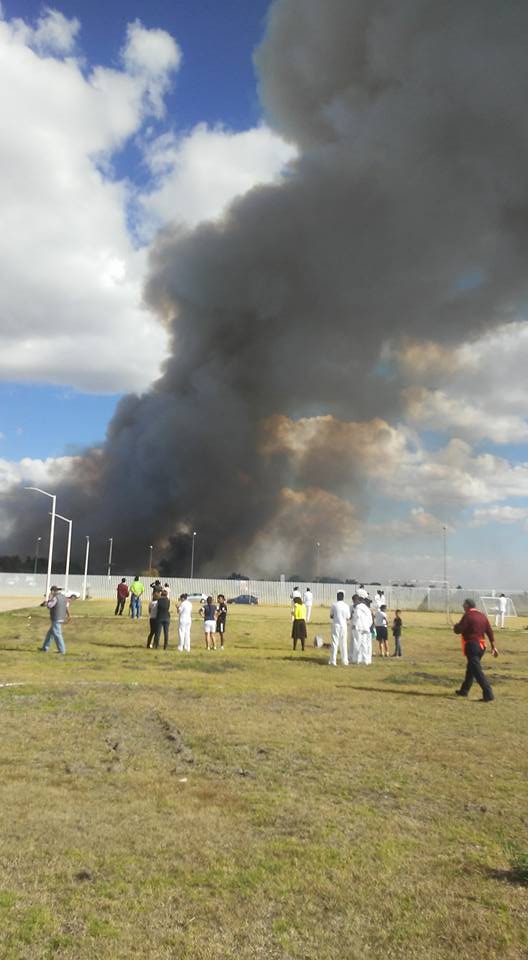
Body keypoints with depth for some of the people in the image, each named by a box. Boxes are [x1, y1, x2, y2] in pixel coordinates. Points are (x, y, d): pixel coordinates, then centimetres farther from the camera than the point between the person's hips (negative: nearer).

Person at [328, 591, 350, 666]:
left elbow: (331, 616, 4)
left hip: (336, 625, -1)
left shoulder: (334, 605, -6)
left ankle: (333, 661, -2)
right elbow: (348, 618, 2)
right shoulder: (346, 606, -3)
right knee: (344, 644, 10)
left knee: (334, 643, 1)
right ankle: (345, 661, 13)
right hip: (344, 626, 1)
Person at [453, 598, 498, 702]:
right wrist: (493, 646, 12)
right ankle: (464, 691, 31)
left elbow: (458, 630, -16)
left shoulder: (468, 616, -12)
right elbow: (490, 632, 9)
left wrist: (456, 626, 7)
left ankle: (488, 694, -14)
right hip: (481, 646, 8)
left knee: (477, 671, -8)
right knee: (471, 668, 20)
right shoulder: (483, 616, 9)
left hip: (471, 646, -8)